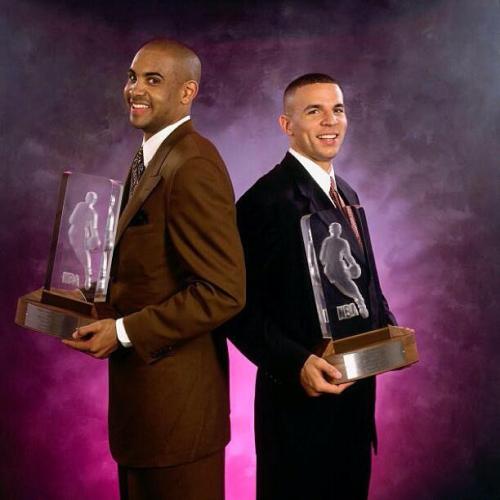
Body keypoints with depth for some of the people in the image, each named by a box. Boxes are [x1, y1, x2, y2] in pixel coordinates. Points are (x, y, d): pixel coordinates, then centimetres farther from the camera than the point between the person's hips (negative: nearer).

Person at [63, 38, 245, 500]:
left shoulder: (193, 165, -19)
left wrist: (123, 333, -19)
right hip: (142, 385, 9)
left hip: (175, 396, -9)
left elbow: (224, 292, -24)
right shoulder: (150, 157, 11)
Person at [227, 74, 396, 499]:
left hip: (356, 391, 8)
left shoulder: (346, 193, 11)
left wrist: (389, 327, 2)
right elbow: (240, 306, -19)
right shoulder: (266, 200, -17)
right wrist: (295, 364, -28)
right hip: (301, 398, -8)